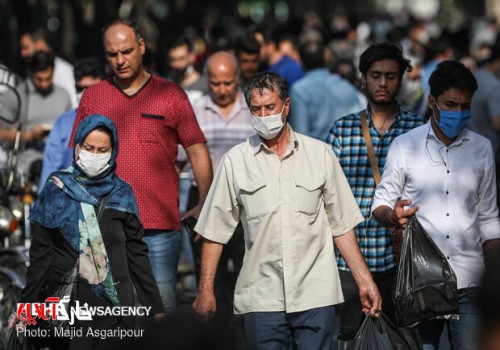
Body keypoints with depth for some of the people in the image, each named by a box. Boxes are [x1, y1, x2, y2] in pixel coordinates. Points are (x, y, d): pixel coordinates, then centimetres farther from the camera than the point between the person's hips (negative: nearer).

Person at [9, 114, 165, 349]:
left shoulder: (122, 194, 5)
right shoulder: (55, 190, 2)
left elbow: (136, 252, 6)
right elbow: (41, 253, 3)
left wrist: (155, 305, 3)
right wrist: (27, 303, -1)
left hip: (114, 303, 1)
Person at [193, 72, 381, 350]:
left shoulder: (320, 154, 7)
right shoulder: (236, 161, 5)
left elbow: (341, 225, 9)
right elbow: (216, 231, 7)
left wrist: (365, 281, 4)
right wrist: (206, 290, 2)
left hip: (316, 296, 0)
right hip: (261, 300, 0)